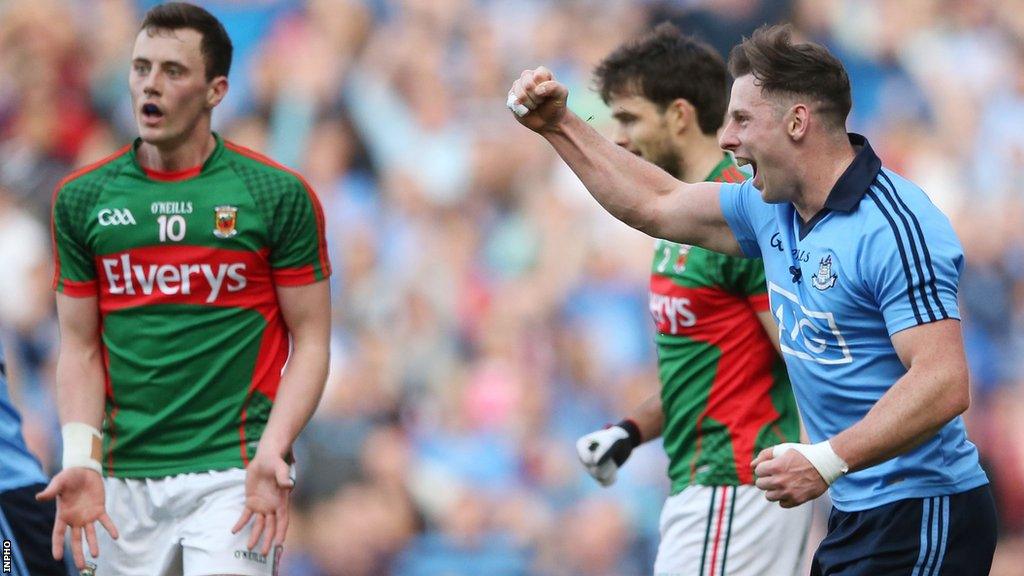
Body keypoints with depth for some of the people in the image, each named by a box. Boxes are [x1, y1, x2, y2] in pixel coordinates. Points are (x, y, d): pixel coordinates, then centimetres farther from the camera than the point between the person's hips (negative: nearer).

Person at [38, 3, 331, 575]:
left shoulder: (279, 195, -2)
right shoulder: (81, 199, 7)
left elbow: (310, 339, 0)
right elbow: (81, 346, 9)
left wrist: (272, 452, -14)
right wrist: (80, 456, -6)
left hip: (231, 477, -3)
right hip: (124, 481, 3)